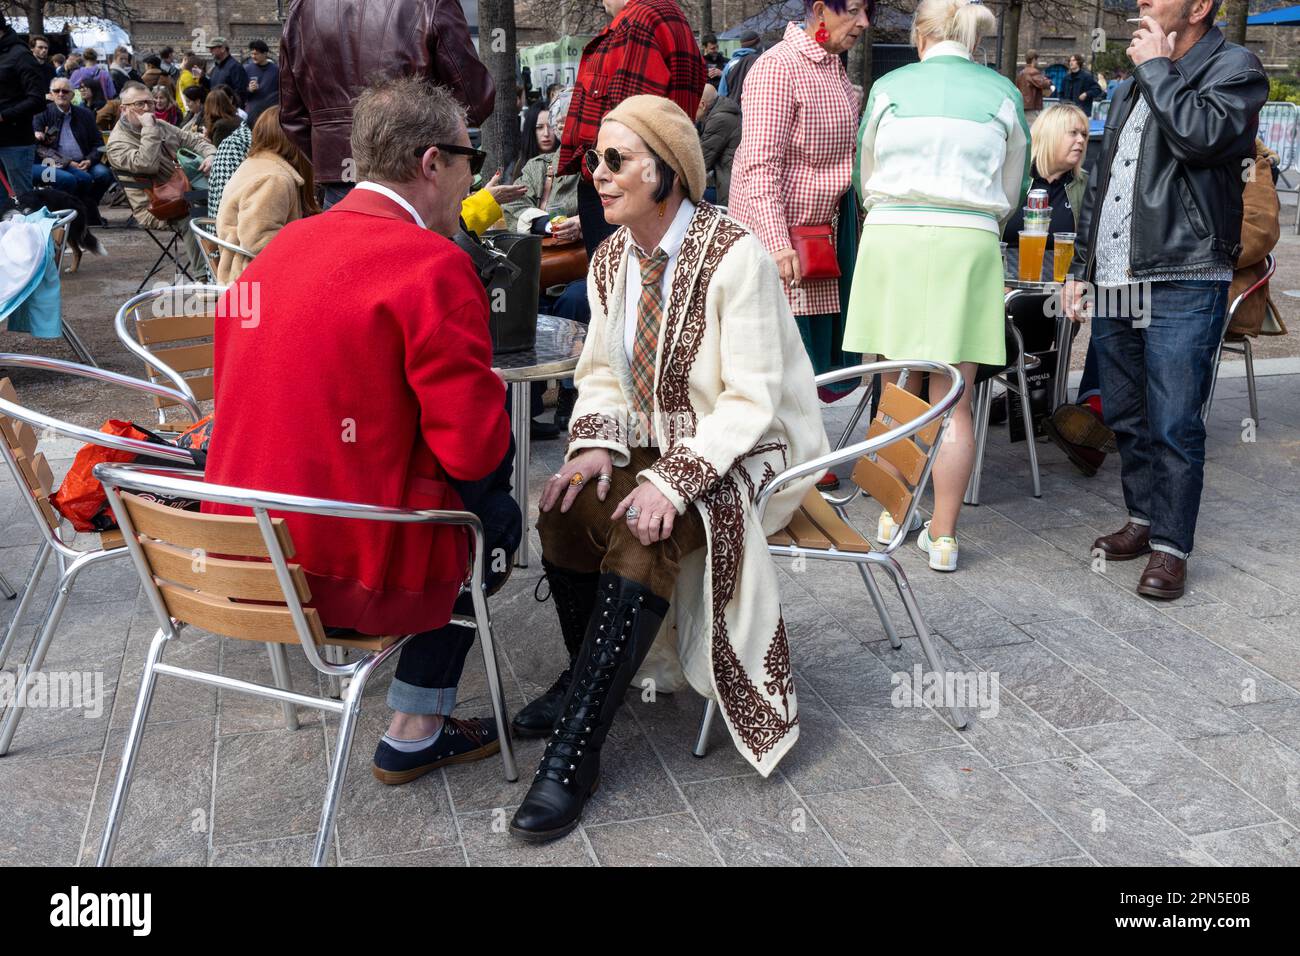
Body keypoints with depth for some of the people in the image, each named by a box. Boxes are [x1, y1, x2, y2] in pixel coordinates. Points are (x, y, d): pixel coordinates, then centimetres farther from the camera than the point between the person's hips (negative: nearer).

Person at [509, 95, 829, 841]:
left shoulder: (735, 255, -18)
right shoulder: (611, 259, 3)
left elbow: (749, 400, -21)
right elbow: (602, 373, 8)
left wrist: (673, 480, -32)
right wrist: (595, 443, -13)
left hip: (744, 453, -6)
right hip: (656, 445, 7)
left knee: (645, 532, -33)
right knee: (567, 504, -20)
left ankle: (575, 754, -24)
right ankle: (590, 675, 6)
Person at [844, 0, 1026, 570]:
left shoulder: (890, 87, 7)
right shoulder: (1002, 94, 9)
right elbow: (1010, 193, 14)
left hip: (891, 239, 0)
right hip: (968, 245, 0)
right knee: (954, 401, 3)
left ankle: (892, 517, 19)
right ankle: (943, 535, 7)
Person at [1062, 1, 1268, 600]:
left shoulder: (1234, 68, -1)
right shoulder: (1132, 88, 21)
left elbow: (1201, 134, -23)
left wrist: (1156, 68, -9)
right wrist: (1080, 268, 19)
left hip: (1182, 287, -7)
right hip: (1114, 286, 7)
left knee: (1174, 425, -5)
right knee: (1125, 417, 13)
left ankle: (1170, 546, 6)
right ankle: (1143, 518, 28)